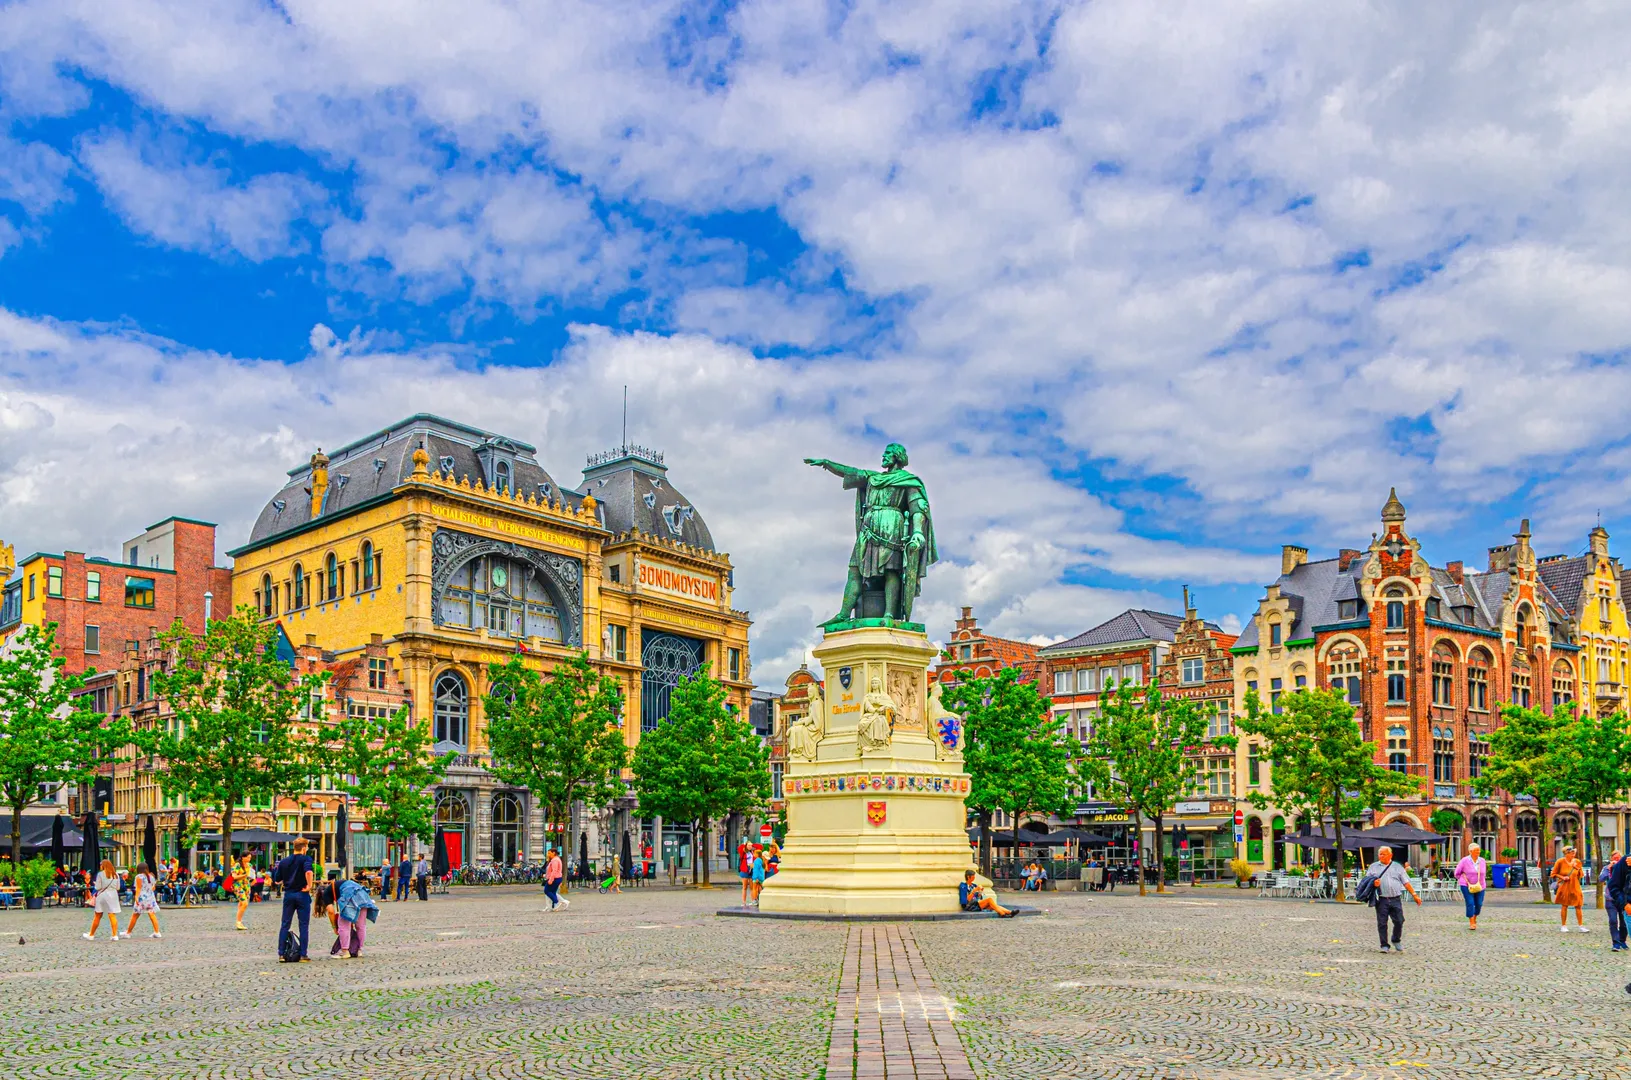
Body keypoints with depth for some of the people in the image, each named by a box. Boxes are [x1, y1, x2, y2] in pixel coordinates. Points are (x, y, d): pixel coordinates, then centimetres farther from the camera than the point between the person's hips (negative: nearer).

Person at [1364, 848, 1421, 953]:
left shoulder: (1397, 867, 13)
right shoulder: (1373, 867, 13)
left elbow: (1406, 883, 12)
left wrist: (1414, 895, 5)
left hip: (1396, 899, 1)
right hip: (1381, 900, -1)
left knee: (1399, 921, -2)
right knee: (1382, 923, -2)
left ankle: (1396, 941, 22)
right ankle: (1384, 946, 6)